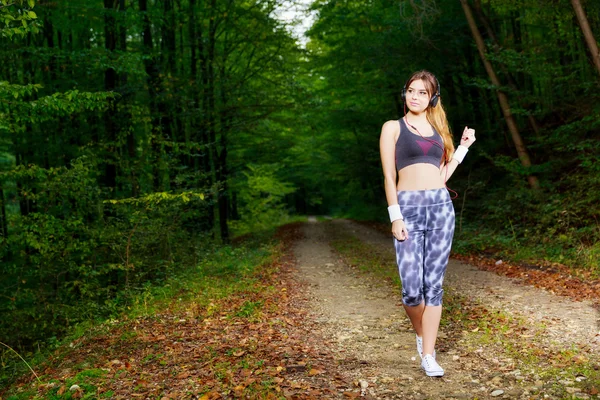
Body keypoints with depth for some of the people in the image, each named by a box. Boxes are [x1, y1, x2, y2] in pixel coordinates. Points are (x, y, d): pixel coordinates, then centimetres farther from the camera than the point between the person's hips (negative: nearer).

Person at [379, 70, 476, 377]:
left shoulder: (438, 130, 19)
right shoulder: (393, 127, 8)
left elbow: (442, 176, 16)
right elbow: (389, 176, 0)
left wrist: (463, 147, 17)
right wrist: (395, 217, -10)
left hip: (441, 206, 3)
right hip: (408, 207, -3)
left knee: (433, 285, 2)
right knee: (412, 288, -9)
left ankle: (428, 355, 10)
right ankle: (421, 334, 22)